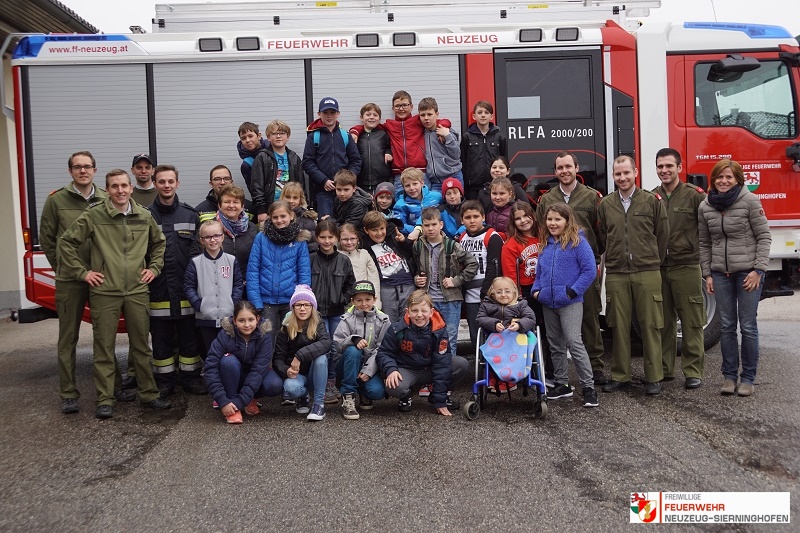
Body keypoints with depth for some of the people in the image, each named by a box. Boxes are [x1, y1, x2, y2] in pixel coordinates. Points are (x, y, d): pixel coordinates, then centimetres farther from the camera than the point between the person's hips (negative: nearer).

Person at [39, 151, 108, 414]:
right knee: (68, 338, 5)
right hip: (69, 280, -2)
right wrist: (63, 267, 5)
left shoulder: (106, 200, 2)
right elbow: (46, 238, 5)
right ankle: (68, 394, 13)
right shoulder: (56, 200, -1)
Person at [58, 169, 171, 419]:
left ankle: (148, 394, 20)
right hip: (104, 292, -3)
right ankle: (105, 400, 13)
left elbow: (159, 243, 22)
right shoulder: (93, 215, -4)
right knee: (104, 348, 3)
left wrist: (154, 268, 12)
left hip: (137, 291, 3)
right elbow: (66, 242, -1)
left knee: (141, 346, 10)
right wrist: (82, 272, -3)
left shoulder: (144, 216, 7)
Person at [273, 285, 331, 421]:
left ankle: (319, 403, -20)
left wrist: (300, 355, -38)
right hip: (296, 374, 0)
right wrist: (286, 370, -28)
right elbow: (278, 358, -5)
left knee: (321, 357, -32)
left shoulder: (318, 325, -6)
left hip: (314, 375, 0)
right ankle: (302, 397, 4)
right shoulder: (286, 329, -3)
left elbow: (326, 343, -28)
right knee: (290, 387, -35)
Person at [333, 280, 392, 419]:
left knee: (377, 391, -28)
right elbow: (337, 342, -14)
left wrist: (368, 370, -19)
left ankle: (363, 393, 12)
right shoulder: (347, 319, -2)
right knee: (352, 350, -34)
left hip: (370, 365, 1)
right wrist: (353, 339, -34)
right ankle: (348, 397, -22)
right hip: (349, 364, 0)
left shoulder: (383, 320, -1)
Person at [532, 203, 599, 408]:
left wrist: (573, 291, -16)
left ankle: (588, 386, -4)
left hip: (570, 304, -7)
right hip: (548, 304, 7)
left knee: (574, 343, -12)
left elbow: (590, 270, -13)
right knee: (555, 345, 13)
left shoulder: (578, 243, -8)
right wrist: (536, 289, 4)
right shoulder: (545, 245, 10)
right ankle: (561, 384, 25)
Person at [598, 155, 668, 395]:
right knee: (619, 326, 6)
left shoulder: (652, 201, 2)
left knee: (650, 326, 1)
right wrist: (615, 259, 12)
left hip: (647, 273, -2)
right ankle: (620, 376, 15)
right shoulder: (605, 205, 8)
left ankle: (654, 377, 11)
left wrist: (653, 261, 10)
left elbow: (663, 235, 6)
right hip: (616, 274, 2)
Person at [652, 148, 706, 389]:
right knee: (663, 321, 11)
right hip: (658, 268, 4)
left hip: (686, 267, -3)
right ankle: (664, 369, 20)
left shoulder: (694, 195, -2)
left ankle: (693, 371, 10)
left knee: (691, 322, 1)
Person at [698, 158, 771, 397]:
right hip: (721, 273, 3)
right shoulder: (705, 207, 5)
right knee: (727, 326, 7)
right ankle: (729, 376, 17)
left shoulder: (750, 201, -6)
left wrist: (758, 270, -12)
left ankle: (748, 378, 13)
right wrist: (707, 274, 7)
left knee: (748, 326, 2)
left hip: (748, 272, -3)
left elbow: (764, 237, -5)